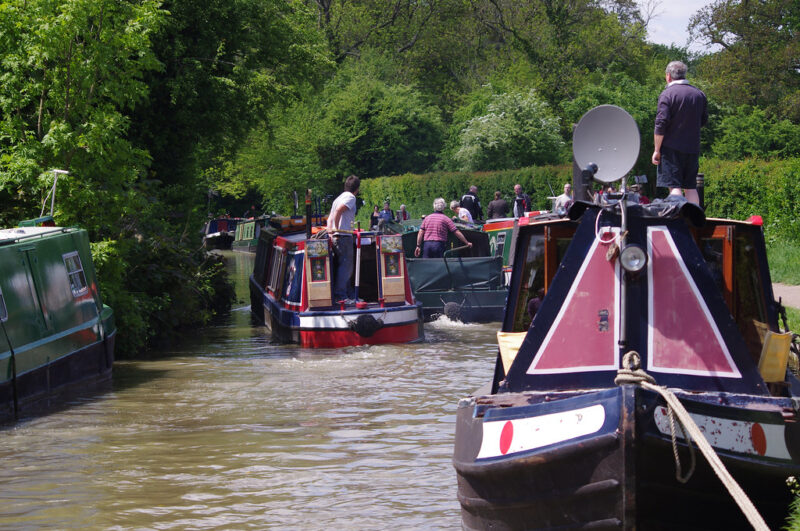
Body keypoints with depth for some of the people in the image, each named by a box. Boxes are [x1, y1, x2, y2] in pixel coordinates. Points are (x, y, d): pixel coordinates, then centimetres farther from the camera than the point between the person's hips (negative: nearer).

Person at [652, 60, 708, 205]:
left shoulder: (667, 94, -9)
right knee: (690, 187, 11)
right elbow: (704, 121, 19)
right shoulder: (699, 94, 9)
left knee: (674, 187, -6)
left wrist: (657, 150, -9)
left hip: (671, 148, -5)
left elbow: (661, 124, -14)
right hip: (693, 149, 6)